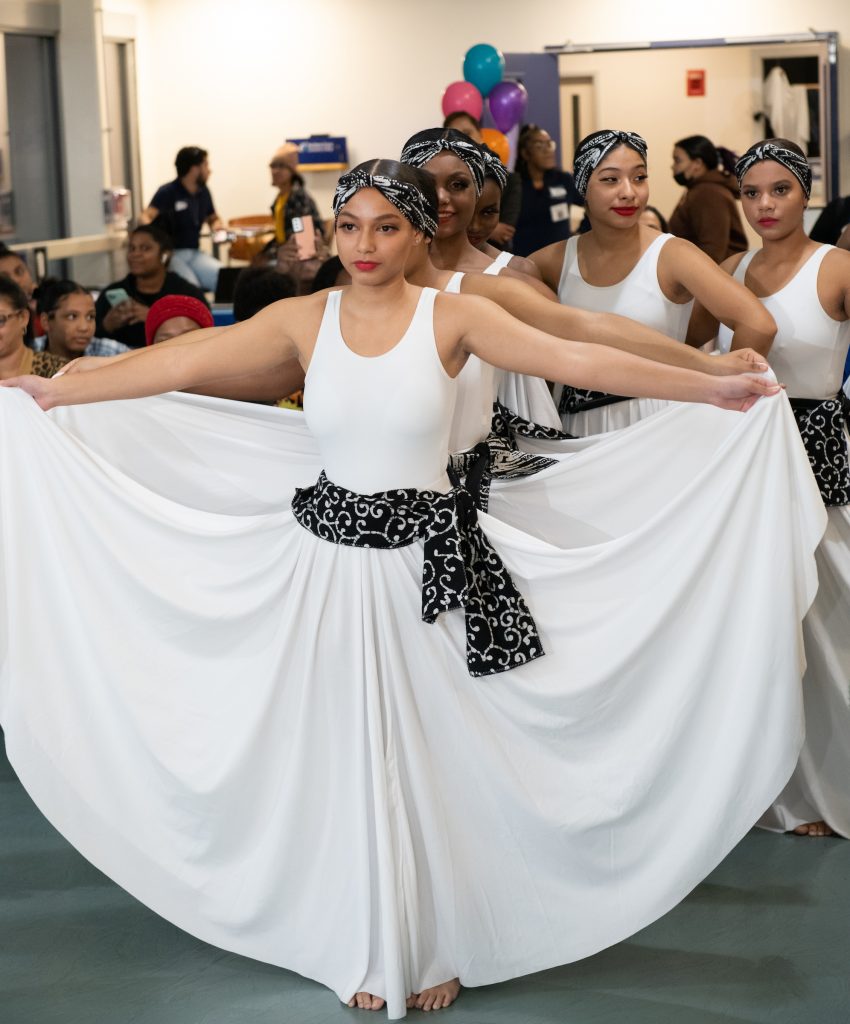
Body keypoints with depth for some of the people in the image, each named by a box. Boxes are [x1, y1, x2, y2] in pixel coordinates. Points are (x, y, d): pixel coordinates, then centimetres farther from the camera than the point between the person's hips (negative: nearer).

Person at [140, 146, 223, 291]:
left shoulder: (203, 192, 11)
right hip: (171, 253, -6)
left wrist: (216, 226, 4)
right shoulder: (167, 192, -7)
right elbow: (145, 217, -21)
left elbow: (213, 219, 29)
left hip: (194, 253, 6)